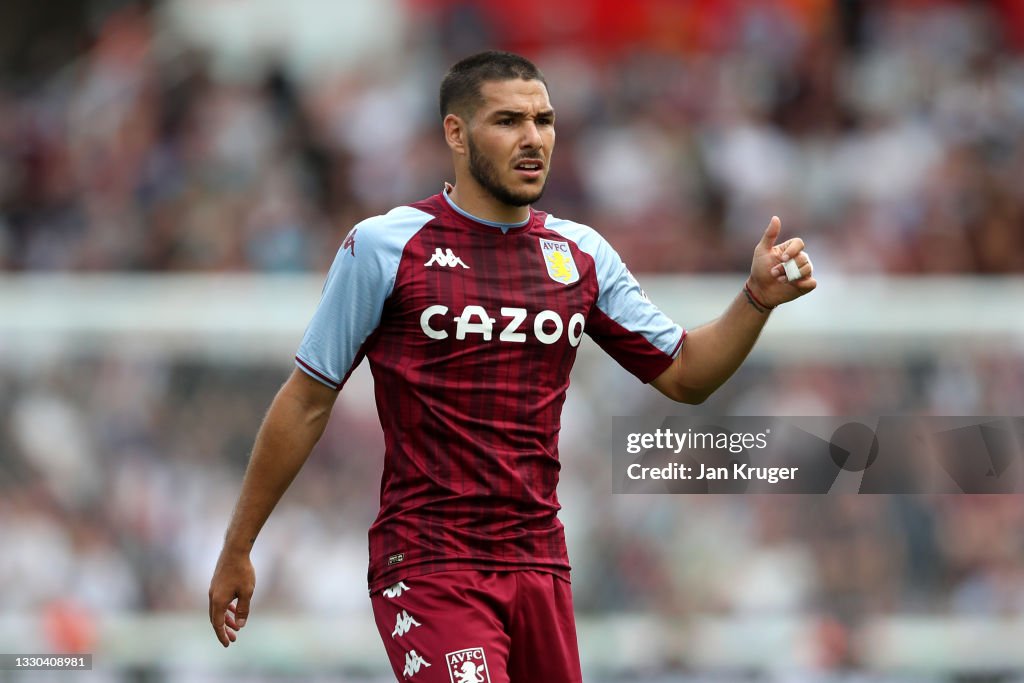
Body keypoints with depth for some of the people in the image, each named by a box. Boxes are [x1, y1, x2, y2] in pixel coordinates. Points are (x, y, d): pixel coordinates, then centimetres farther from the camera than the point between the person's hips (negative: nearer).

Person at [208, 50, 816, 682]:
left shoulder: (582, 254, 10)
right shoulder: (385, 246, -3)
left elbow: (684, 374, 15)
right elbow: (307, 401, 2)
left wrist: (759, 299, -3)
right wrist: (236, 551, 4)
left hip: (539, 561, 5)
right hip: (427, 564, -5)